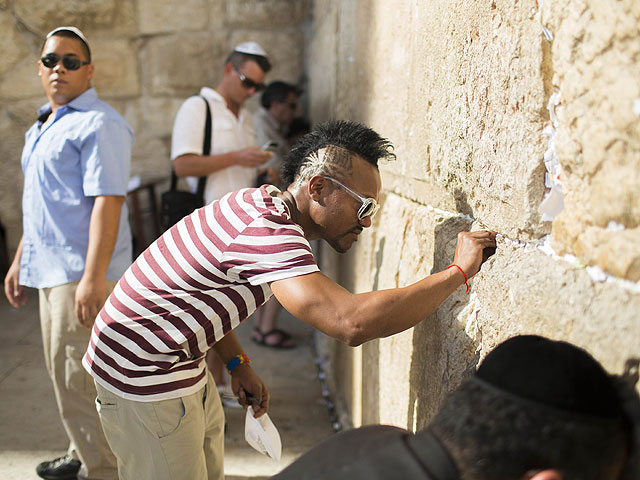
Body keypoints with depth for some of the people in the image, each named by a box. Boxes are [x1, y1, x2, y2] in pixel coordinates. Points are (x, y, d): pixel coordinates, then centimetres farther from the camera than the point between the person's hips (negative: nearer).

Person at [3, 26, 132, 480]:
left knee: (78, 380, -4)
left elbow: (107, 201, -21)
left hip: (83, 272, -10)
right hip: (50, 269, 10)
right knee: (63, 371, 18)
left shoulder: (98, 124, -13)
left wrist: (92, 278, -27)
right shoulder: (43, 127, 18)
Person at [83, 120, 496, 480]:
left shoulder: (262, 202, 2)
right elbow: (352, 323, -43)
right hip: (143, 375, -10)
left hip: (183, 362, 10)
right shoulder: (268, 232, -31)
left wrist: (238, 364, 9)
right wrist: (458, 271, -33)